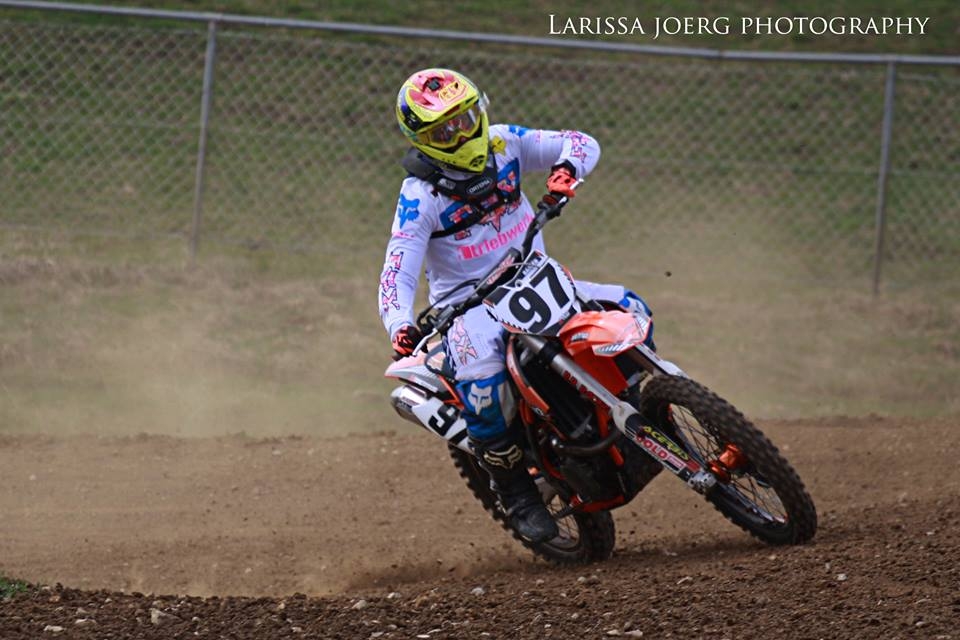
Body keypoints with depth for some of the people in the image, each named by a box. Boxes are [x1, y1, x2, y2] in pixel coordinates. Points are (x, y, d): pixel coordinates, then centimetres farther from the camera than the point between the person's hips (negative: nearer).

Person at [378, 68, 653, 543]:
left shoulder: (503, 144, 0)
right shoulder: (419, 195, -14)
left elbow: (583, 143, 1)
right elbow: (397, 272, -21)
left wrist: (566, 167, -24)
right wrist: (401, 328, -40)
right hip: (468, 305, -5)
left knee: (629, 309, -10)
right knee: (481, 374, -36)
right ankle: (514, 490, -18)